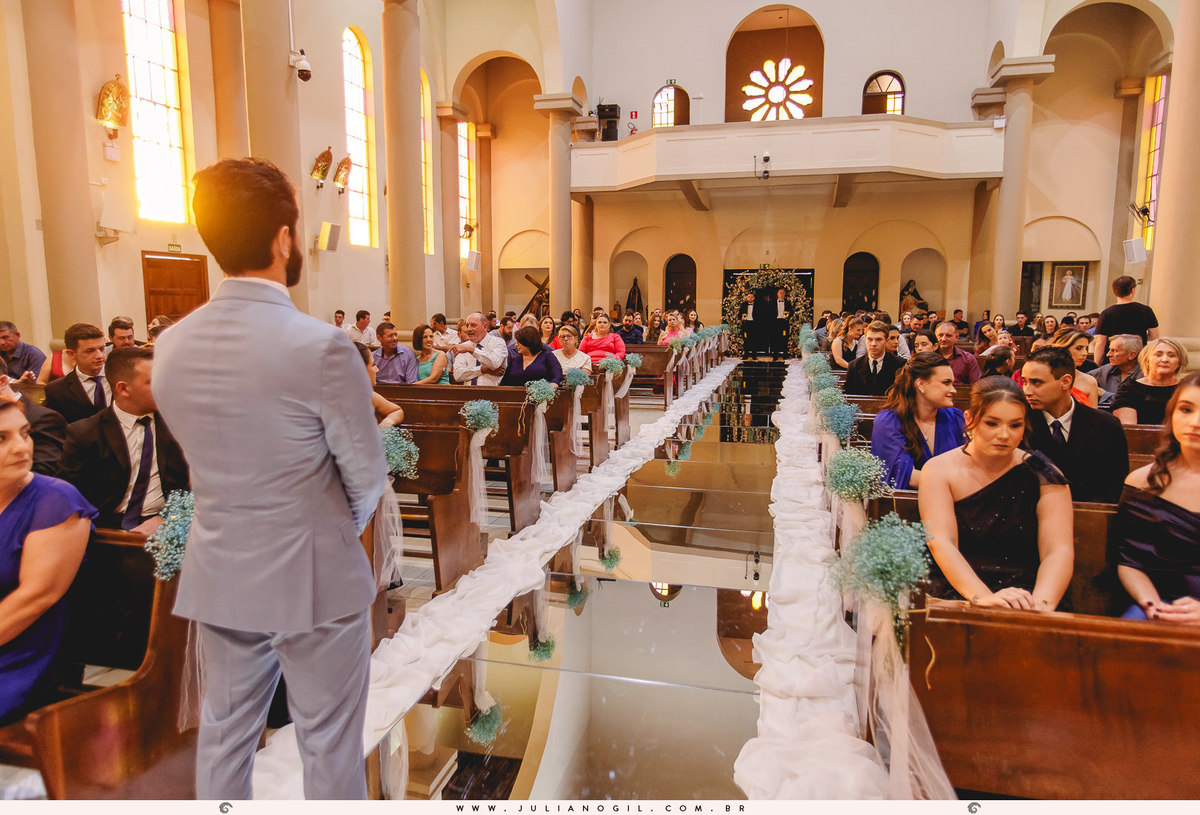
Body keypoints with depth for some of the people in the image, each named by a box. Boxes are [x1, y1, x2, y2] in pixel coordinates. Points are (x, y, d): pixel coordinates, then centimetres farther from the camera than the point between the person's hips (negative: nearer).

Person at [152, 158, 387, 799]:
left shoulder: (170, 345, -3)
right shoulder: (321, 346, -21)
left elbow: (206, 458, 6)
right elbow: (367, 474, -12)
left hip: (216, 578, 6)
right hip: (314, 579, -5)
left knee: (224, 733, 23)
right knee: (328, 744, 13)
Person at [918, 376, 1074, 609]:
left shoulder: (1042, 475, 6)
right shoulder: (940, 470, 2)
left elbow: (1059, 550, -4)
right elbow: (941, 543, -11)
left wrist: (1041, 604, -22)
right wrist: (981, 597, -26)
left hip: (1022, 597, 1)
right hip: (956, 595, -1)